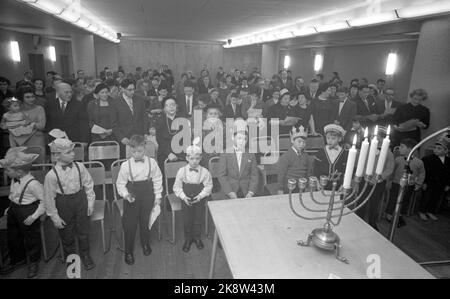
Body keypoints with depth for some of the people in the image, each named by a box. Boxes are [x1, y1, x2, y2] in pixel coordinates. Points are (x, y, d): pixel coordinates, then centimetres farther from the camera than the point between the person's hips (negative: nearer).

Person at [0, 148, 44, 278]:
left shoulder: (33, 184, -29)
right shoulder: (14, 180, -5)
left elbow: (44, 201, -22)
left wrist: (34, 216, -20)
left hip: (27, 213, -8)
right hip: (14, 211, 8)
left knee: (31, 238, 11)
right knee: (12, 237, 23)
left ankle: (34, 263, 36)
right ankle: (17, 259, 49)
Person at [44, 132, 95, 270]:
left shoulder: (79, 167, -13)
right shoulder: (51, 175, -20)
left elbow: (88, 184, -1)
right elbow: (49, 198, -11)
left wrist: (90, 202, 0)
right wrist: (54, 217, -6)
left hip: (81, 201, 2)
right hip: (64, 205, -1)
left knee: (83, 231, 16)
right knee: (67, 234, 18)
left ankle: (85, 255, 41)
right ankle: (70, 257, 45)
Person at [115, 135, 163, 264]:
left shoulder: (151, 162, -8)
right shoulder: (125, 165, -11)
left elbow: (157, 180, 0)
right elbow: (120, 184, -4)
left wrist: (158, 196, 1)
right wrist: (125, 194, -21)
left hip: (147, 194, 1)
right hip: (132, 196, -1)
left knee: (145, 221, 17)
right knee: (130, 223, 7)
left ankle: (145, 244, 44)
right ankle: (128, 251, 28)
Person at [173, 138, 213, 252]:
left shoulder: (204, 172, -7)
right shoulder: (182, 171, -5)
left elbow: (208, 186, -4)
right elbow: (177, 187, -1)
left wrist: (200, 196, -15)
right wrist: (183, 197, -13)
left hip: (199, 199, 0)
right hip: (186, 199, 0)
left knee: (198, 219, 7)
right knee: (187, 219, 3)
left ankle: (197, 237, 30)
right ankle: (188, 239, 25)